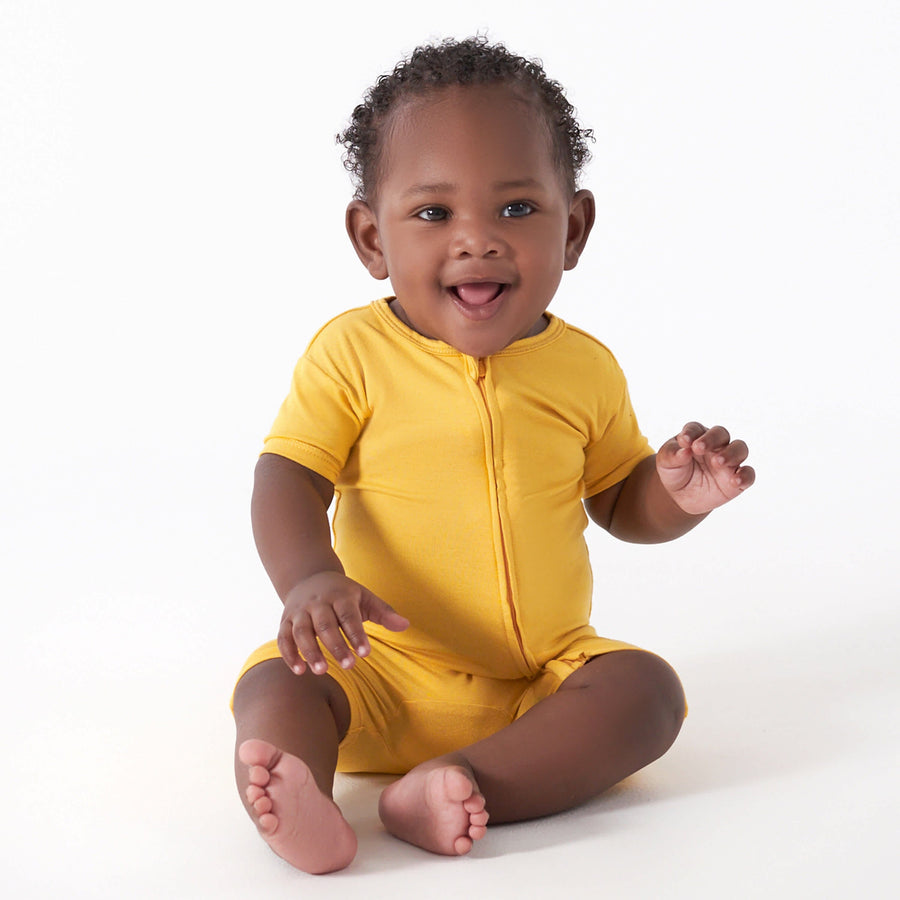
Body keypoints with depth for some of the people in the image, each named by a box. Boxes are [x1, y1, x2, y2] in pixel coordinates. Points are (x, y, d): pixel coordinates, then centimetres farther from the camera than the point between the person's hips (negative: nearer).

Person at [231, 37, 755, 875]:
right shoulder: (352, 353, -5)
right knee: (275, 683, -24)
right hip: (383, 671, -1)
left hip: (545, 676, 2)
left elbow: (618, 500, 15)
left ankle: (463, 782, -39)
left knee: (646, 687, -22)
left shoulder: (585, 368, 2)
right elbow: (289, 478, -10)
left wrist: (677, 497, -10)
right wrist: (308, 579, -31)